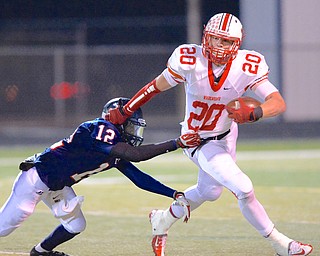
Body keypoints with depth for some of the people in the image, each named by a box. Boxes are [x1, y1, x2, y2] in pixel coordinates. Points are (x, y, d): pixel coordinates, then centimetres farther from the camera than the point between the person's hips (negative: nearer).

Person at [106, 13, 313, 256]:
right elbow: (156, 86, -9)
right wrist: (124, 112, -2)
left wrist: (252, 113, -50)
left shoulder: (247, 66, -22)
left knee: (209, 191, 26)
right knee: (243, 189, -16)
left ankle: (163, 220, 52)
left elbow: (279, 103, -30)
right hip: (199, 142, -5)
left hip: (226, 136, 5)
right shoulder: (189, 59, -25)